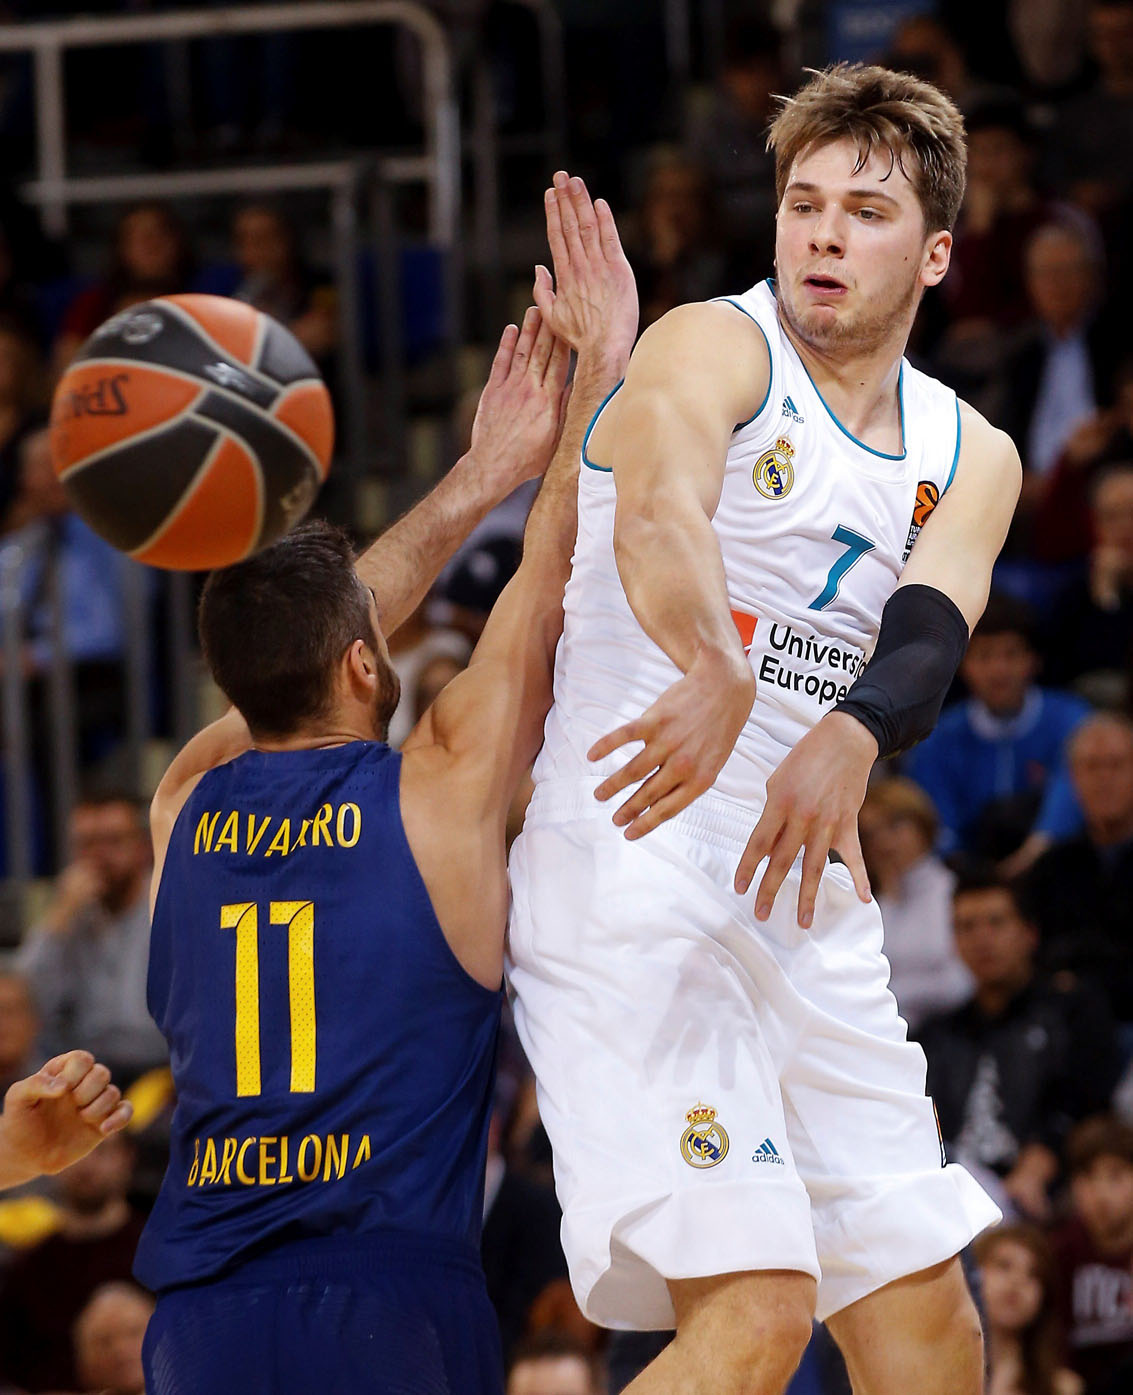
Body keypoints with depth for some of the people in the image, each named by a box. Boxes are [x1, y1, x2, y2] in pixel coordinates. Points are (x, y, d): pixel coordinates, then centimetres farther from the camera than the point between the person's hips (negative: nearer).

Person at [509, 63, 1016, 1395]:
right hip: (630, 866, -7)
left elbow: (927, 638, -8)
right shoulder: (712, 348, -5)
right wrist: (719, 672, -50)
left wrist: (849, 739, -32)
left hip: (803, 889, 7)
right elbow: (656, 512, -28)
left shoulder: (970, 458, 13)